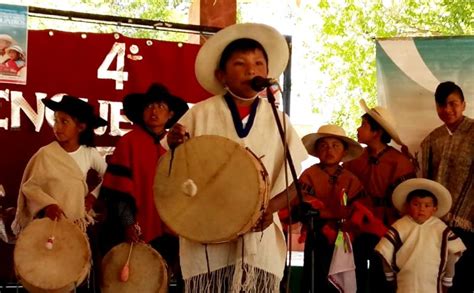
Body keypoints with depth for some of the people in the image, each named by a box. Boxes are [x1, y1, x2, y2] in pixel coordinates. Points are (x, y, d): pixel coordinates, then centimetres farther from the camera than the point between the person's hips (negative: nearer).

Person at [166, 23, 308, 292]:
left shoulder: (277, 121, 4)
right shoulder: (200, 114, 0)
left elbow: (292, 180, 7)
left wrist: (271, 207, -12)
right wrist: (175, 146, -18)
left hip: (261, 242, 2)